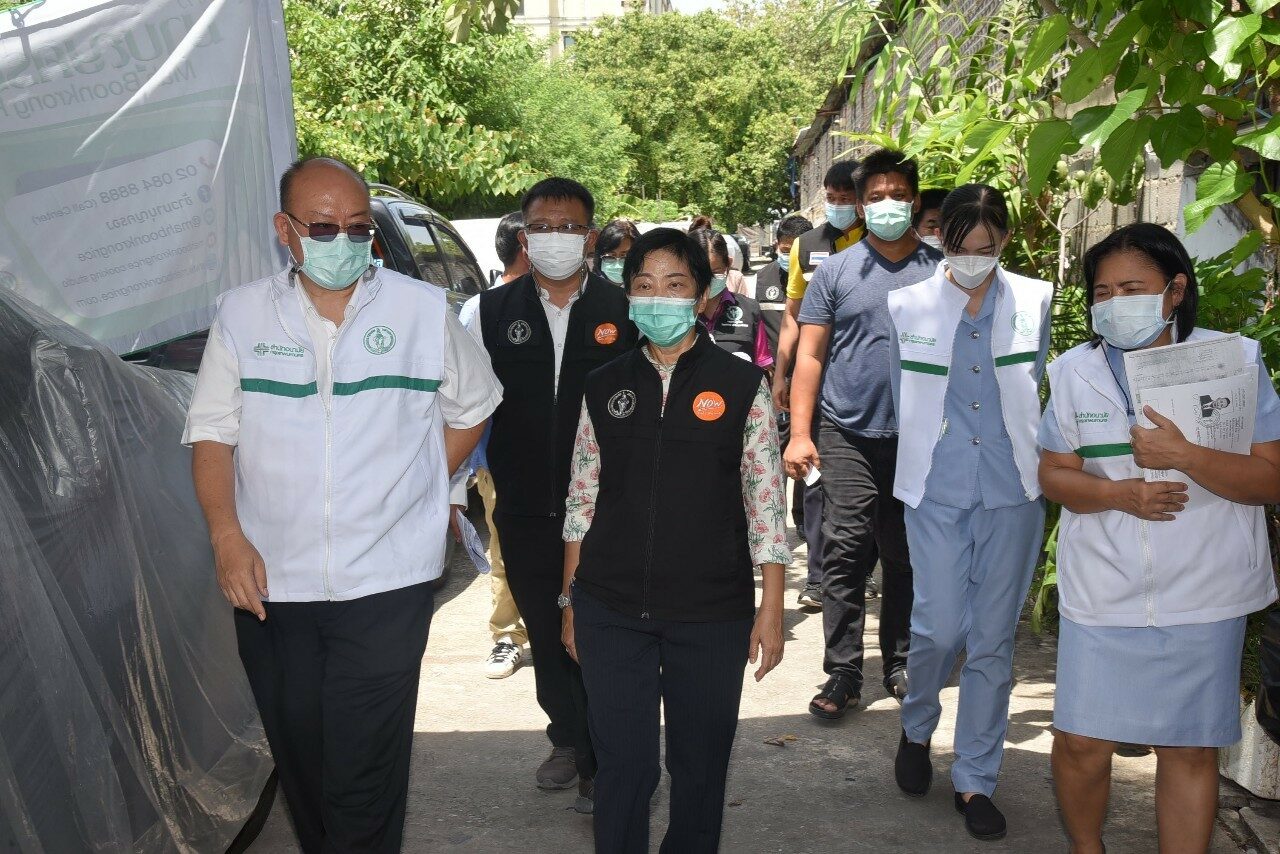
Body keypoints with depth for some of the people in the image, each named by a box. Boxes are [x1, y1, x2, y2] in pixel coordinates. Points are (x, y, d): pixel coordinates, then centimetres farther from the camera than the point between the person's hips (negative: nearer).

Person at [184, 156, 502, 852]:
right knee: (298, 760, 13)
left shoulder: (423, 310, 0)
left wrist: (418, 488, 6)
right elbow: (211, 433, 5)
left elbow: (472, 408, 14)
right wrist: (226, 535, -7)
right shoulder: (241, 316, 3)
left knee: (364, 776, -4)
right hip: (269, 582, 2)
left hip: (386, 582, -2)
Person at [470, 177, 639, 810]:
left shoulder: (623, 312, -2)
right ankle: (569, 740, 37)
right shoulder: (493, 311, 4)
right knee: (545, 634, 16)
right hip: (525, 513, 3)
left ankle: (604, 762, 20)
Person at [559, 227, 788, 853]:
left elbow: (766, 504, -1)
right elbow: (581, 500, 10)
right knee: (622, 762, 7)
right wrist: (571, 598, 10)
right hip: (610, 612, 1)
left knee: (701, 762, 11)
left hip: (712, 613, -1)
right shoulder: (605, 387, 6)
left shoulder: (741, 386, -1)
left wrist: (771, 610, -3)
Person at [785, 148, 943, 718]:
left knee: (909, 558, 10)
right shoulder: (835, 272, 5)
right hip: (848, 435, -1)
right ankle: (843, 674, 3)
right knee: (845, 553, -4)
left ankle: (903, 666, 23)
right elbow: (810, 355, 3)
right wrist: (799, 433, -5)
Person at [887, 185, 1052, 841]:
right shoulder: (908, 306, 3)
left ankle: (975, 780, 19)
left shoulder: (1034, 302, 4)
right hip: (937, 491, -1)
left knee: (993, 637, 5)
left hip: (1013, 491, 1)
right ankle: (917, 726, 27)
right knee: (939, 627, -5)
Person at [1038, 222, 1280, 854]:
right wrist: (1119, 494, -16)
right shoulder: (1075, 371, 2)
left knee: (1190, 749, 8)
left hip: (1203, 593, -1)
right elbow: (1054, 475, 4)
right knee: (1081, 742, 4)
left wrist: (1183, 456, -23)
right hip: (1102, 590, 2)